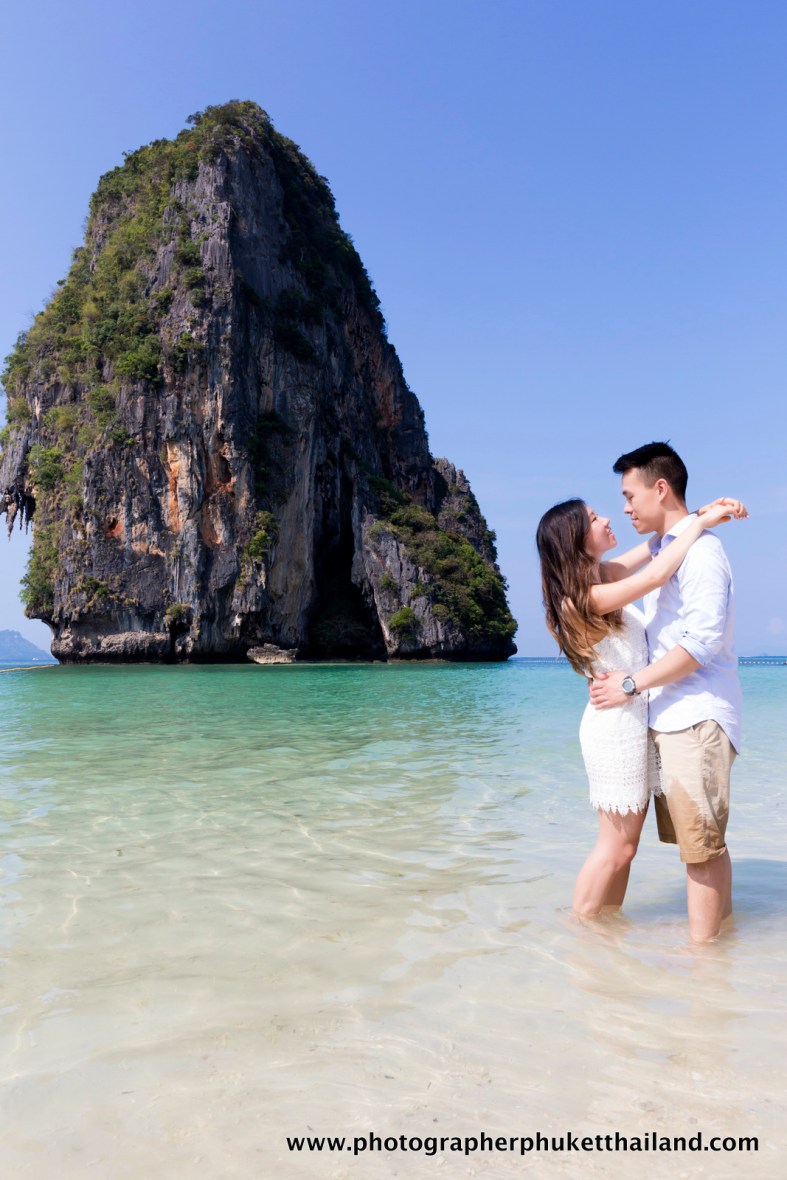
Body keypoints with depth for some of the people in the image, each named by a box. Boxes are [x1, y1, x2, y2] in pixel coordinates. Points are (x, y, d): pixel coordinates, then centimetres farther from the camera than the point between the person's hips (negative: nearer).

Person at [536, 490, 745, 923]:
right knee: (616, 847, 0)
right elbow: (656, 575, -24)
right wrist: (701, 522, -11)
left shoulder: (602, 575, 8)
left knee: (624, 844, 14)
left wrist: (702, 512, 3)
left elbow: (655, 547, 17)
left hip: (632, 720, 9)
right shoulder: (584, 597, -19)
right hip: (615, 723, -9)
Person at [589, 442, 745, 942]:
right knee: (704, 838, 15)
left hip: (696, 717, -9)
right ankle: (723, 923, 26)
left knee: (701, 841, -4)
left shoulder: (700, 550, -12)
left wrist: (632, 684, -16)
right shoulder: (664, 550, 18)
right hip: (673, 715, 9)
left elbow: (702, 641, -19)